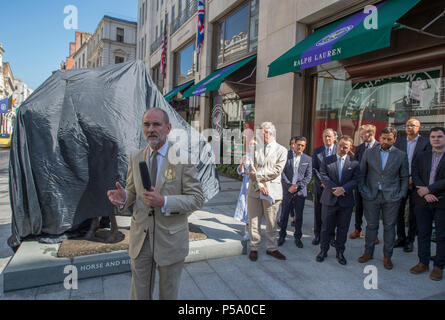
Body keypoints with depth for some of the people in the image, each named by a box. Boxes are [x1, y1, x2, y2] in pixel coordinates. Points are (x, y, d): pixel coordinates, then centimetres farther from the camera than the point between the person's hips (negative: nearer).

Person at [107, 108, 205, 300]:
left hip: (171, 239, -3)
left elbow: (197, 199, -12)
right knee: (139, 294, 18)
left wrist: (164, 202, -27)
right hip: (140, 238, 4)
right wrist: (123, 198, -13)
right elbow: (132, 193, 11)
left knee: (169, 294, 18)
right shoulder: (136, 159, 2)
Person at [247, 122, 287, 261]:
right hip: (254, 190, 2)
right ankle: (254, 248, 22)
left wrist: (258, 175, -9)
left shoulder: (281, 150, 1)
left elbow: (276, 171, -8)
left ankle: (271, 248, 27)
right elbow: (252, 169, 2)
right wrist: (259, 184, -12)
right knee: (253, 221, 7)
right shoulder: (256, 149, 9)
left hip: (272, 191, -2)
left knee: (271, 223, 9)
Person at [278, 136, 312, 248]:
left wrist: (297, 186, -10)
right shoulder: (286, 155, -1)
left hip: (300, 191, 1)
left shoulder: (308, 159, 6)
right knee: (284, 215, 8)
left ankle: (298, 237, 23)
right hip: (287, 190, -1)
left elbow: (308, 177, 2)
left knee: (299, 216, 9)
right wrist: (289, 186, -12)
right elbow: (282, 172, -4)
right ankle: (282, 236, 23)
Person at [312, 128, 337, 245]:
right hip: (320, 187, 1)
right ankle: (317, 236, 21)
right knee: (318, 213, 8)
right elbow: (314, 169, 1)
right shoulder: (317, 151, 6)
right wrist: (322, 182, -10)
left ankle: (331, 236, 20)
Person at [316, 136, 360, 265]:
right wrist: (334, 189, -17)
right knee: (326, 227, 9)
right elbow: (323, 176, -5)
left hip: (346, 200, 1)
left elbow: (356, 179, -4)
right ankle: (323, 250, 24)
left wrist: (343, 189, -19)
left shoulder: (354, 163, 3)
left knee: (343, 228, 11)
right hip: (329, 199, 0)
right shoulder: (327, 160, 4)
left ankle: (340, 252, 27)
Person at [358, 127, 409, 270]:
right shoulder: (369, 153, 4)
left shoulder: (401, 155, 3)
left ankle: (387, 256, 22)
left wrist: (401, 194, -2)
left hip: (391, 197, 0)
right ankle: (368, 252, 24)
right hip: (371, 196, 0)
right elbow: (361, 173, 7)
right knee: (371, 225, 9)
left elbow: (404, 177, 7)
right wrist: (362, 190, -1)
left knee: (389, 226, 9)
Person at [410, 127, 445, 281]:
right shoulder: (421, 157, 9)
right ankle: (423, 262, 24)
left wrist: (429, 189, -15)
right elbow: (415, 176, 1)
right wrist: (424, 193, -11)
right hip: (423, 202, 3)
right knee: (423, 234, 11)